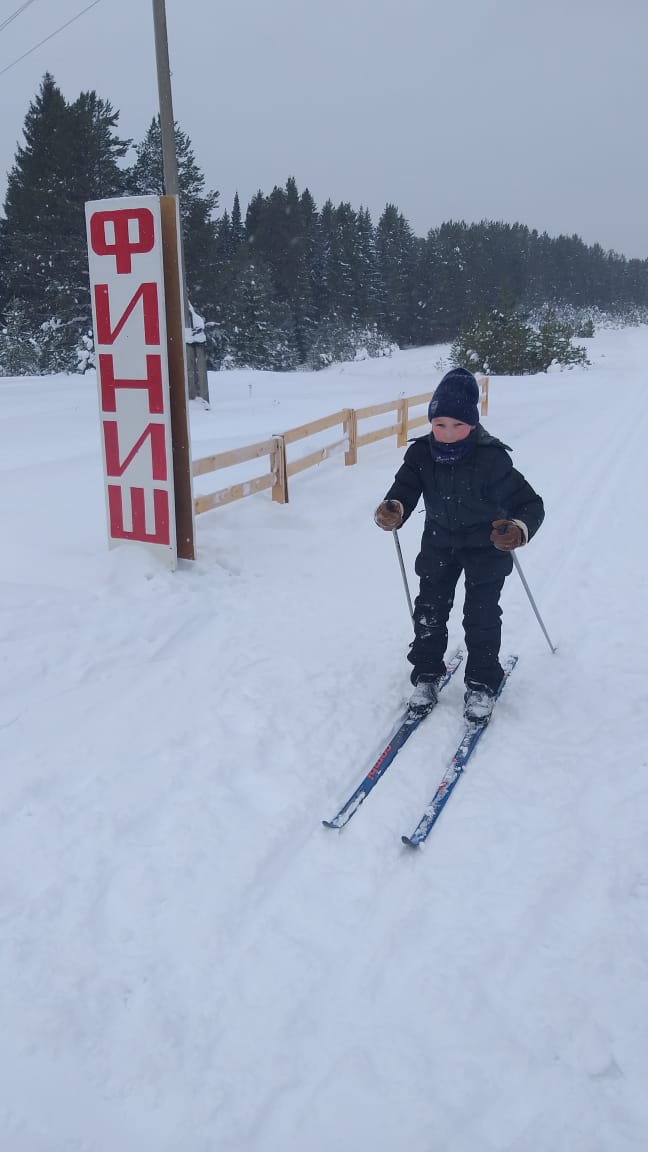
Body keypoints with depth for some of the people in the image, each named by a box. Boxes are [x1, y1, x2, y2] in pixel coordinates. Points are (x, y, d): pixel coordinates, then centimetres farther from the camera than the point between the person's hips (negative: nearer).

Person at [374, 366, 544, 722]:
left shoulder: (491, 458, -29)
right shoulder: (421, 453, -17)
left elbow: (530, 504, -31)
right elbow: (405, 489, -25)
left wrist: (519, 529, -53)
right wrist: (392, 510, -49)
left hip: (486, 545, -3)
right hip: (439, 543, 4)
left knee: (482, 615, -1)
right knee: (429, 610, 6)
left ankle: (482, 684, 16)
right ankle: (426, 674, 25)